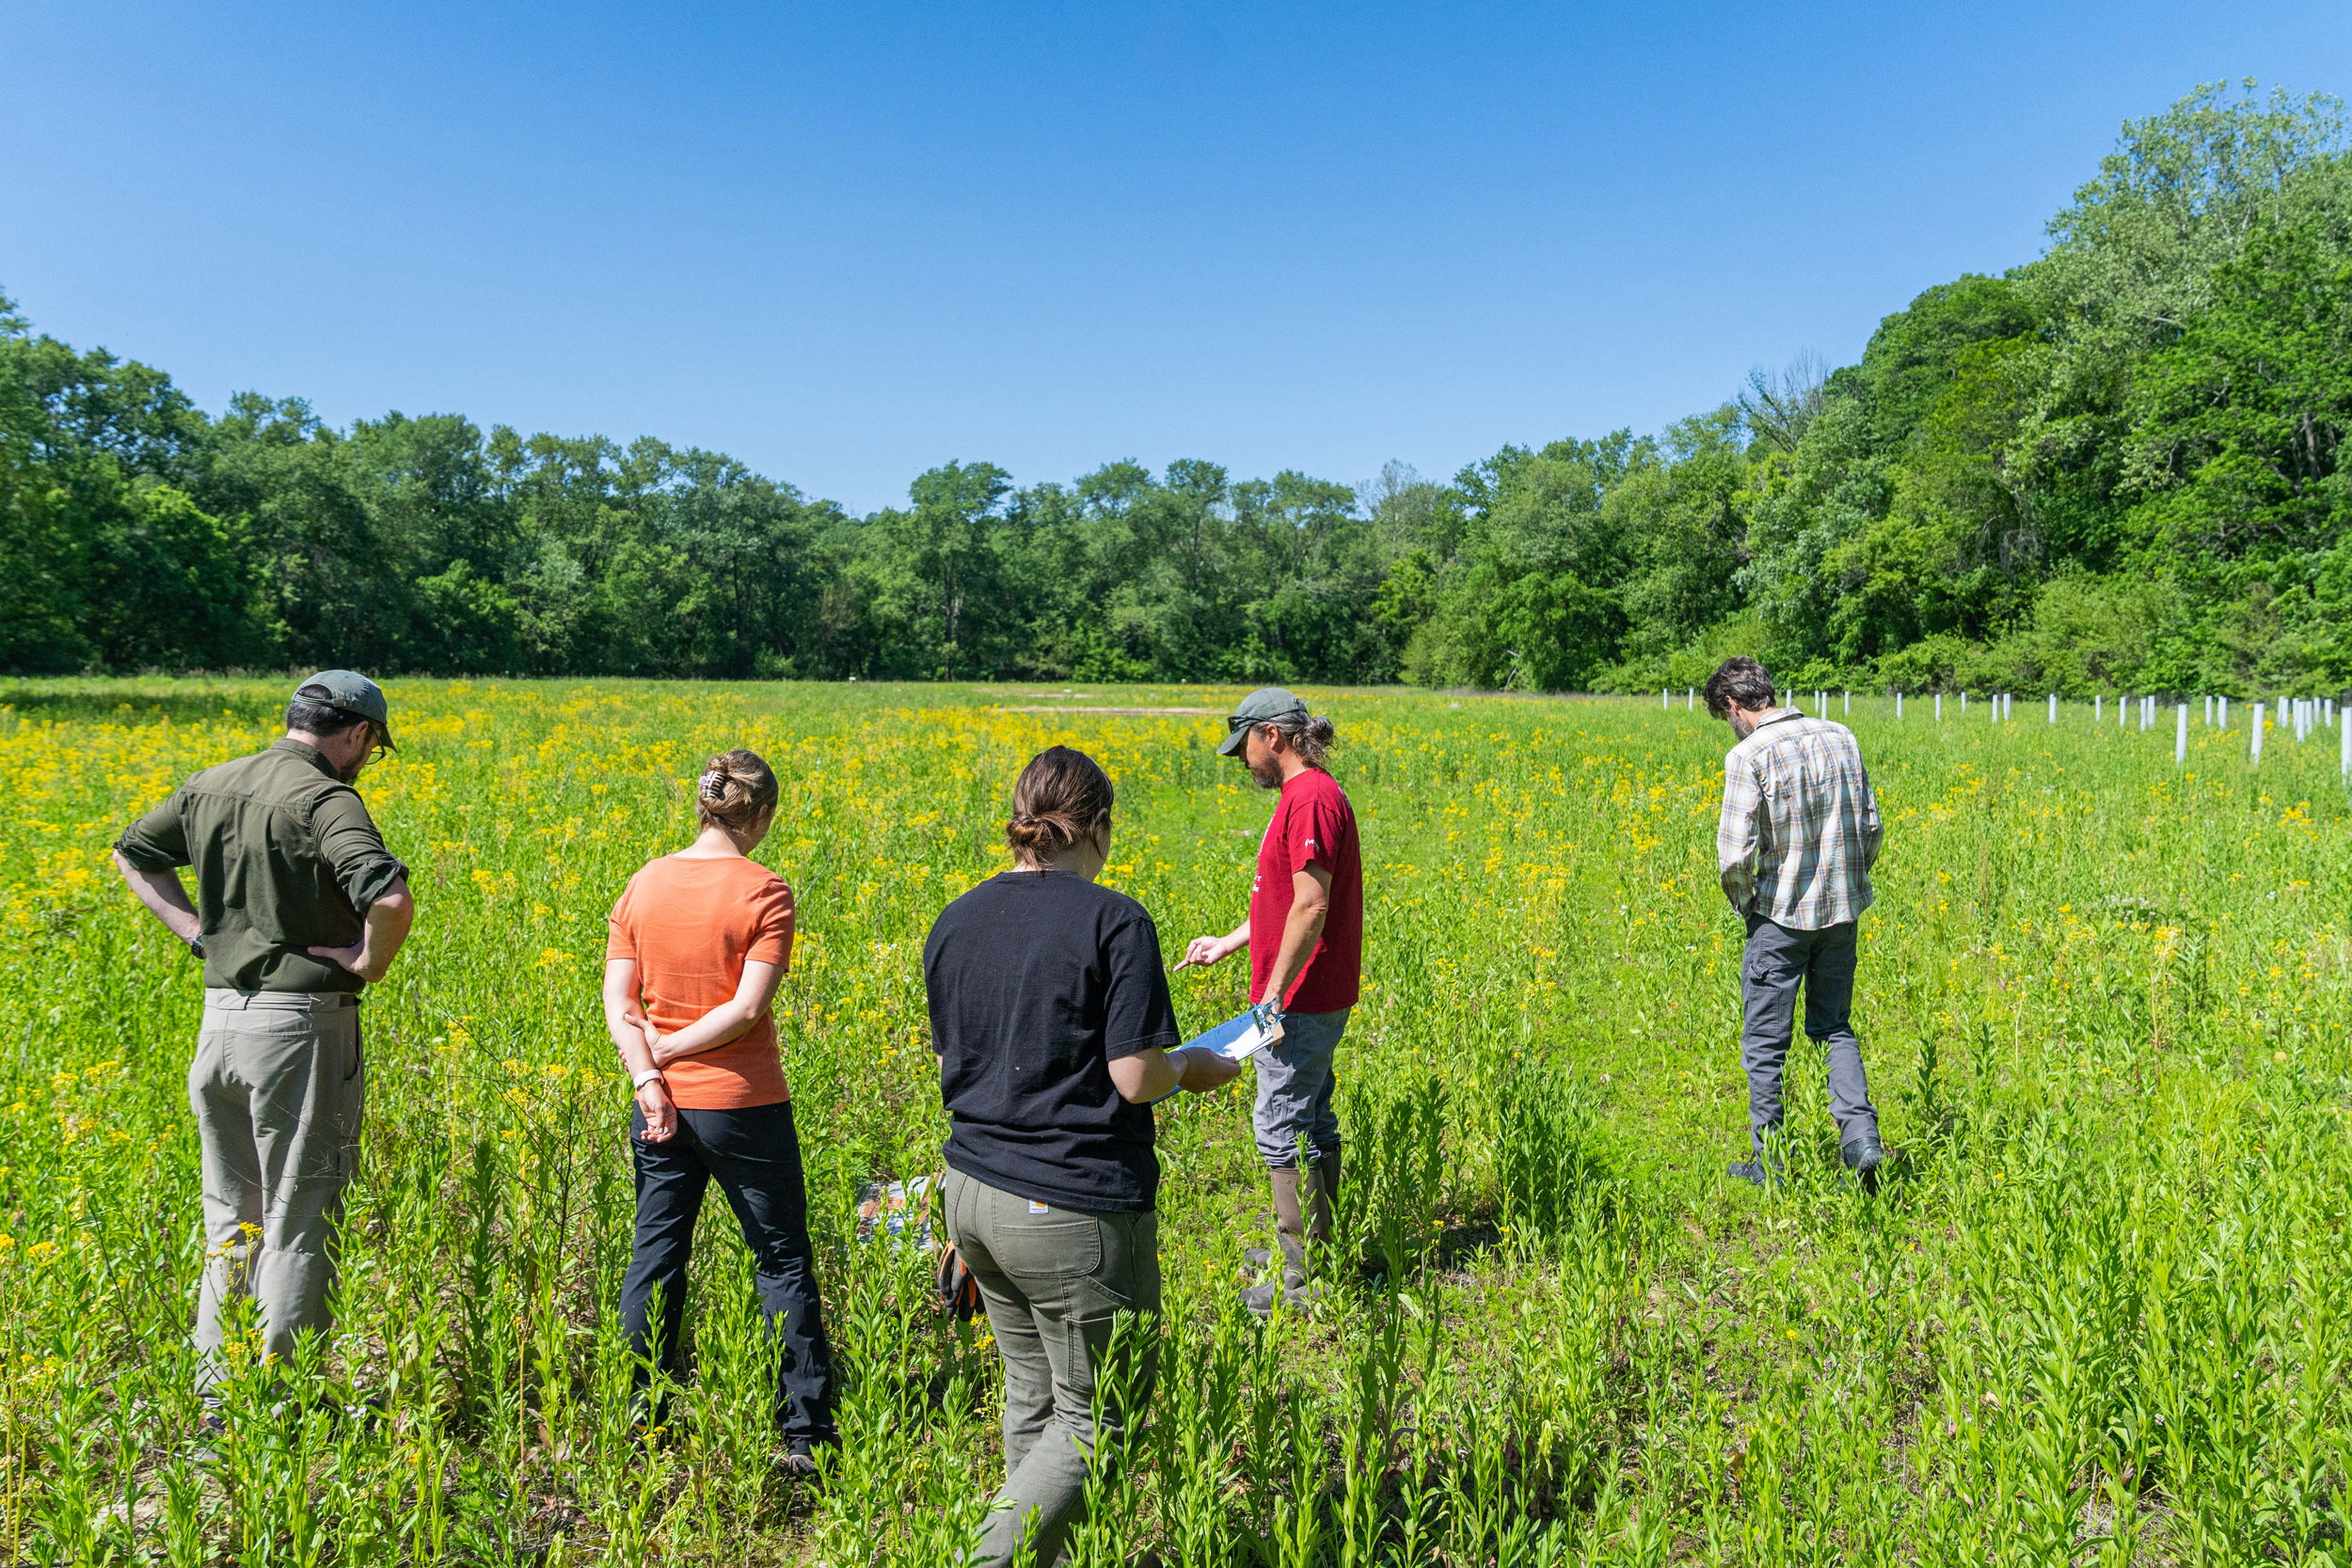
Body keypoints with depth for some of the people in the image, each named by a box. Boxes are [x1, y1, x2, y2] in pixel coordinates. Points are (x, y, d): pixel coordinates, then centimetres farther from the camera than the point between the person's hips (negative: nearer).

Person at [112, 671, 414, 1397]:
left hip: (220, 1018, 7)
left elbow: (130, 853, 24)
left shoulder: (210, 785, 9)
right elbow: (391, 900, -31)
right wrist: (369, 962, -12)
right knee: (297, 1224, 4)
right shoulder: (326, 800, -15)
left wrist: (197, 930, 14)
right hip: (303, 1023, -7)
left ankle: (215, 1405, 26)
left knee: (229, 1220, 18)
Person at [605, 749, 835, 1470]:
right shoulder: (765, 891, -12)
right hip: (744, 1105, -4)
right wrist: (668, 1050, -9)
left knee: (654, 1259, 17)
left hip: (663, 1104, 5)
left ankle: (637, 1417, 26)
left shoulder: (645, 883, 2)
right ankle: (805, 1432, 13)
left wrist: (648, 1072, -9)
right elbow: (747, 1008, -18)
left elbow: (618, 1004, -3)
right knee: (781, 1262, 7)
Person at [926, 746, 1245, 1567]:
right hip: (1075, 1213, -7)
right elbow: (1135, 1080, -18)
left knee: (1031, 1397, 23)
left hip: (974, 1193, 7)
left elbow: (956, 1062, 10)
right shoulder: (1115, 923, -16)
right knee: (1094, 1418, 10)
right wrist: (1191, 1068, 2)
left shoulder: (953, 923, 4)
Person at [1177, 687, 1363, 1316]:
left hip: (1299, 1003, -10)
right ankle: (1311, 1249, 29)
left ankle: (1303, 1281, 4)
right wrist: (1227, 943, 23)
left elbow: (1310, 906, -24)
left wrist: (1274, 993, -21)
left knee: (1282, 1130, -4)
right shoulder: (1306, 795, 15)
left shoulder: (1312, 798, -18)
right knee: (1312, 1123, 17)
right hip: (1315, 1002, 10)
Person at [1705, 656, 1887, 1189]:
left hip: (1781, 913, -6)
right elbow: (1872, 828, 8)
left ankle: (1769, 1162, 15)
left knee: (1765, 1041, 8)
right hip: (1843, 910, 6)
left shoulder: (1748, 755, -15)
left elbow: (1735, 853, -18)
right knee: (1834, 1029, 19)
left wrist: (1743, 903, 0)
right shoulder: (1840, 736, 4)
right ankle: (1860, 1133, 3)